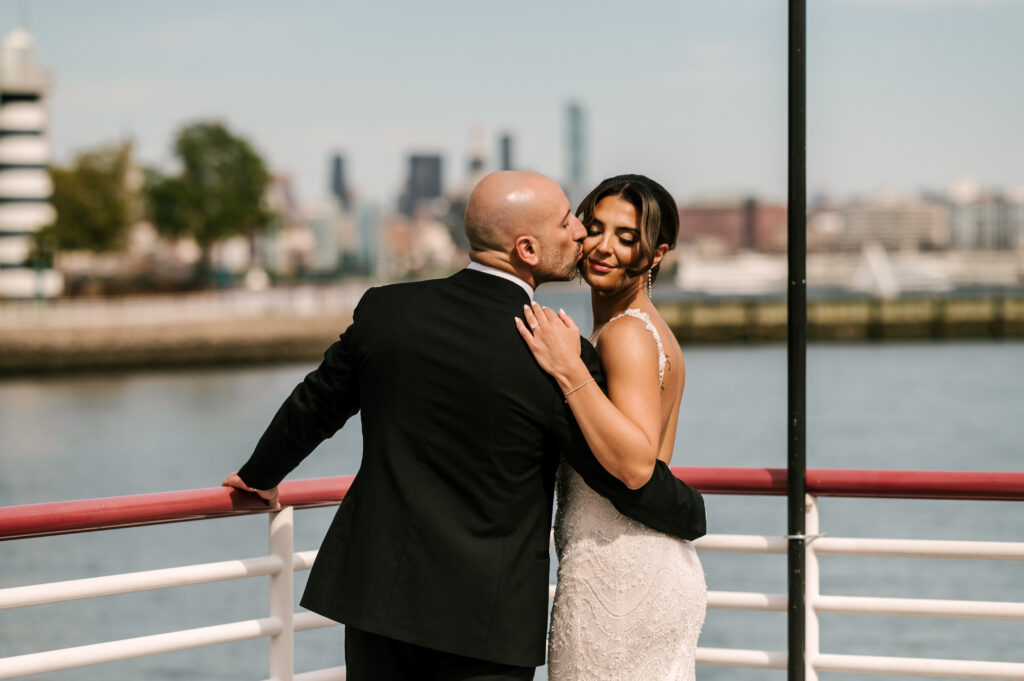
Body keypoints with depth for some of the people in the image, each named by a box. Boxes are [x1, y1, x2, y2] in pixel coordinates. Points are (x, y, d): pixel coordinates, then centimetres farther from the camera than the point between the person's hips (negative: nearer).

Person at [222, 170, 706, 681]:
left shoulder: (385, 310, -3)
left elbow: (313, 407, 12)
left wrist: (261, 475, 31)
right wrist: (692, 514, 17)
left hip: (376, 595, 4)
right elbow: (631, 478, -5)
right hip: (487, 621, -4)